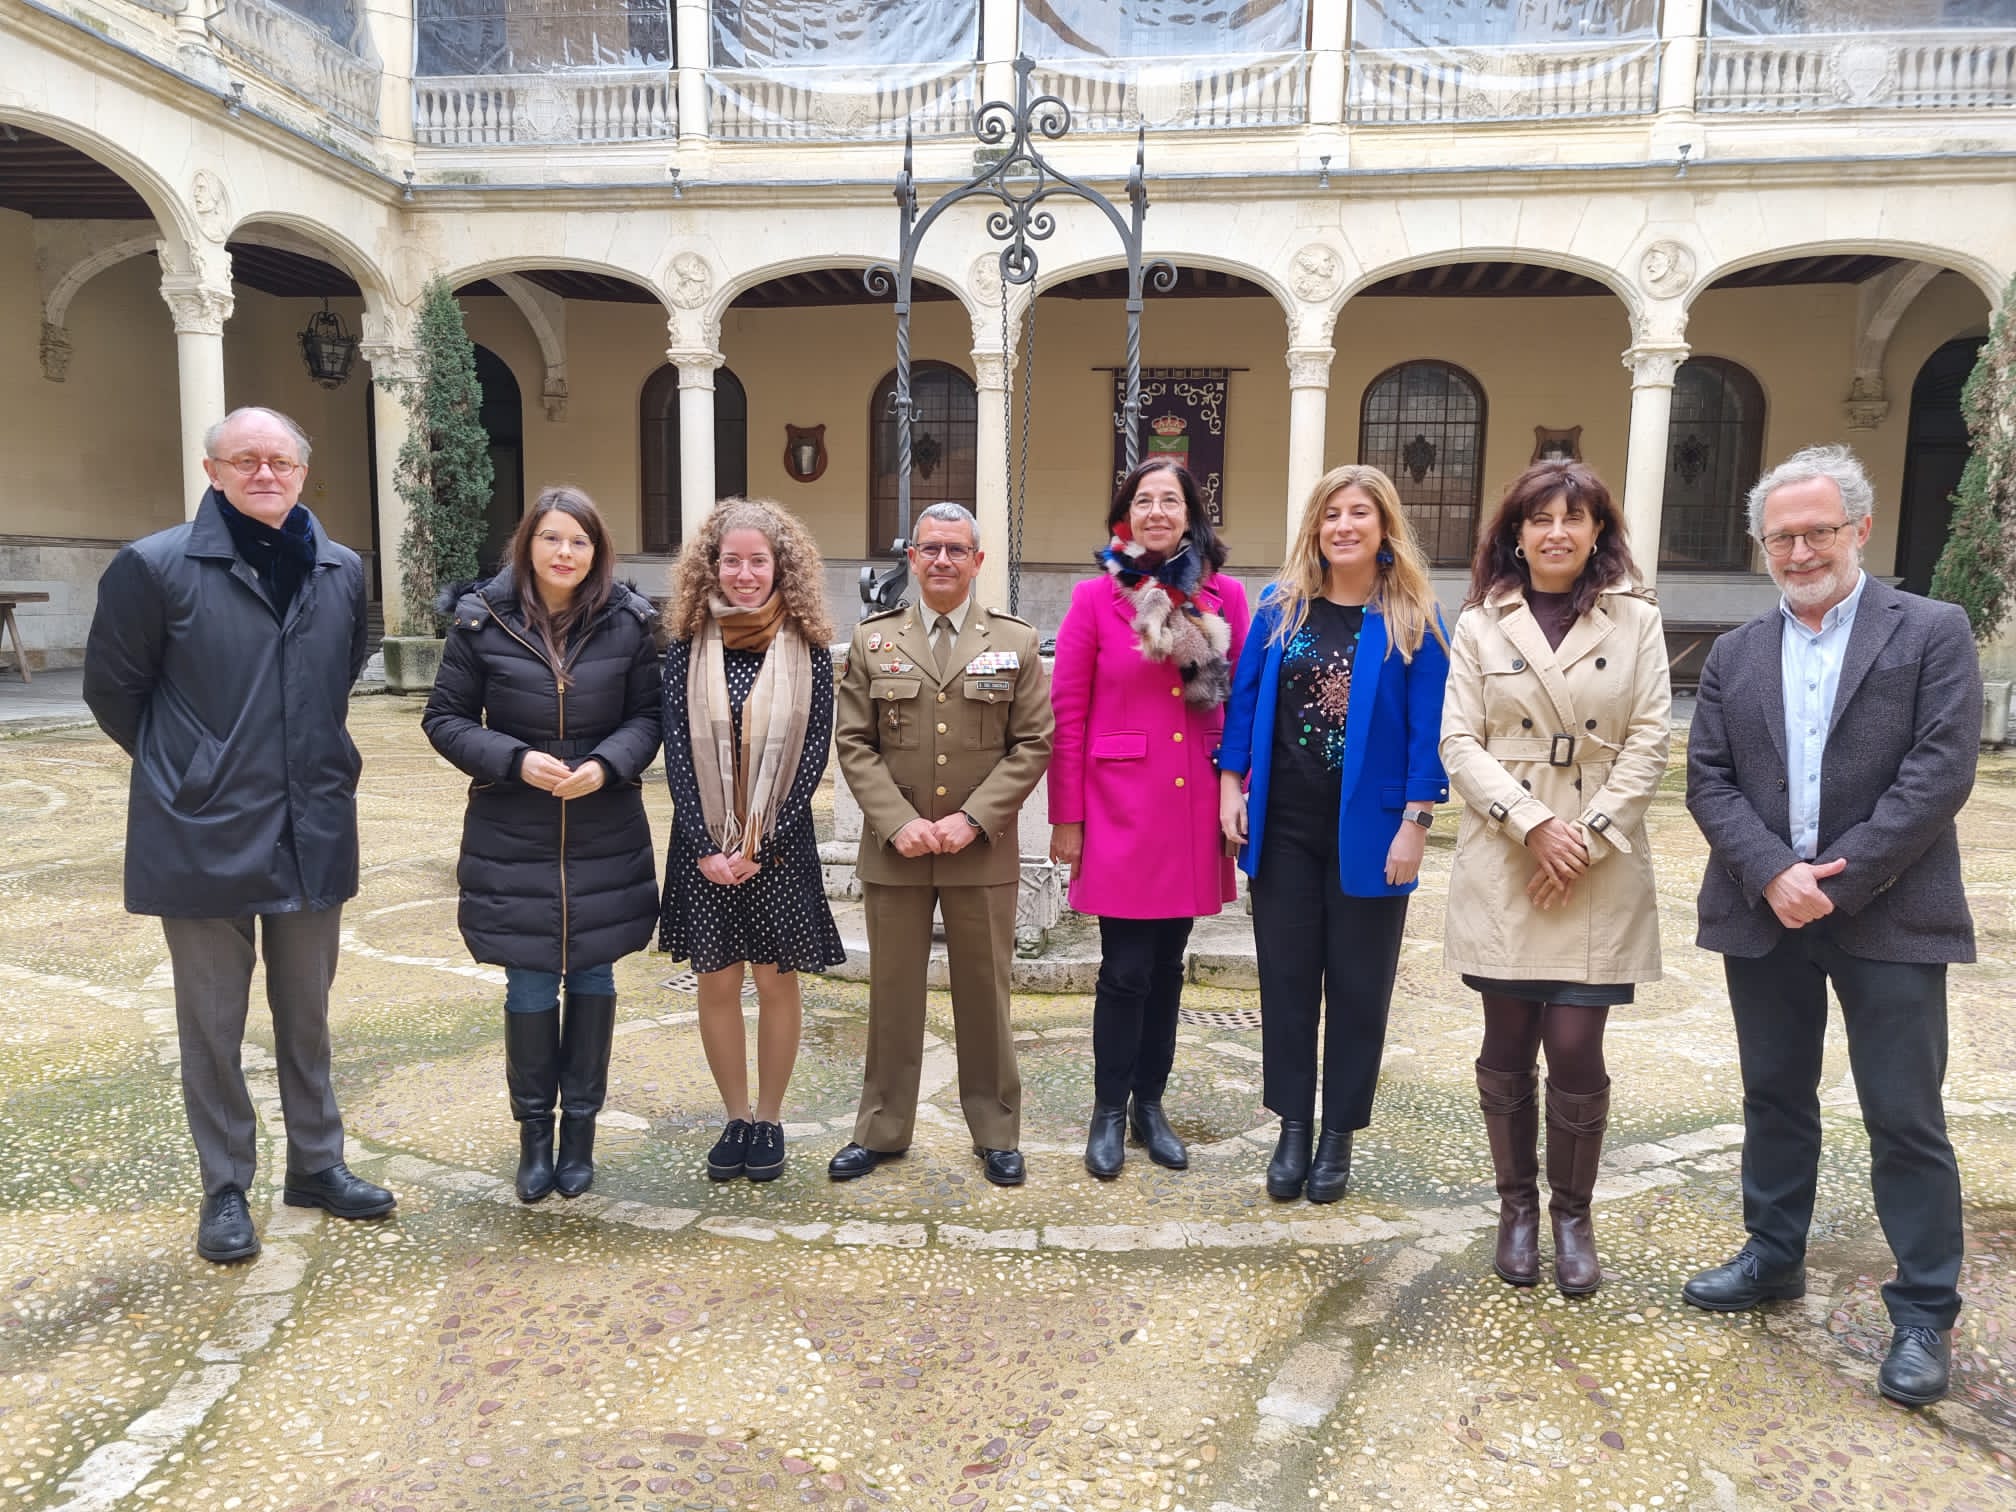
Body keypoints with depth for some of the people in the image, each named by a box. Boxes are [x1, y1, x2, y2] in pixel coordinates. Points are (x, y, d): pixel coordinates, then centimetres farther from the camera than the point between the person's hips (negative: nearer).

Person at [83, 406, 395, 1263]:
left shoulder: (343, 571, 3)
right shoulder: (155, 567, -9)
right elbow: (112, 688, 1)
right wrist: (182, 771, 8)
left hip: (314, 832, 4)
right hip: (204, 837, -3)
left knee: (307, 1014, 16)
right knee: (213, 1024, 9)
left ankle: (316, 1165, 30)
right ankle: (225, 1189, 24)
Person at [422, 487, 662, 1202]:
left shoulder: (627, 623, -4)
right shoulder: (483, 621, -6)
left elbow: (647, 715, 2)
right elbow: (445, 718, -1)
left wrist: (607, 765, -17)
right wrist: (514, 760, -17)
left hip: (605, 841, 1)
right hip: (512, 841, -1)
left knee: (592, 980, 11)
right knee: (529, 989, 7)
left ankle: (580, 1127, 28)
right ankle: (534, 1130, 26)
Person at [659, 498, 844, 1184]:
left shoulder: (807, 649, -3)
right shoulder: (687, 647, 0)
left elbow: (813, 753, -6)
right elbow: (678, 753, -2)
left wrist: (760, 845, -12)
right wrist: (707, 848, -10)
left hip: (780, 844, -1)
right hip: (705, 846, 1)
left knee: (777, 981, 7)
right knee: (717, 982, 8)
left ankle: (769, 1118, 23)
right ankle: (736, 1118, 24)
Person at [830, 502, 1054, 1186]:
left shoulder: (1015, 642, 3)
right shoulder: (873, 638, 5)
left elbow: (1032, 744, -1)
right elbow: (853, 742, 2)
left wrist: (973, 818, -12)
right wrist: (898, 821, -11)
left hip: (983, 851, -1)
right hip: (894, 849, 1)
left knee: (984, 993, 9)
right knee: (892, 992, 10)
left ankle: (996, 1133, 23)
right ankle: (882, 1129, 25)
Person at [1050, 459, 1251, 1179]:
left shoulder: (1225, 597, 4)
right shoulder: (1095, 597, -3)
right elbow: (1067, 713, -3)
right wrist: (1066, 818, -5)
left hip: (1194, 810, 3)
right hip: (1119, 809, -3)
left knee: (1167, 965, 12)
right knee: (1126, 970, 0)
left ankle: (1150, 1104, 28)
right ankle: (1109, 1113, 18)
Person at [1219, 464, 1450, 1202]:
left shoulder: (1413, 621, -4)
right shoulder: (1279, 605, 3)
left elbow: (1427, 731, -6)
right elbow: (1245, 699, 5)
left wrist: (1415, 823, -12)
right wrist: (1230, 787, -2)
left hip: (1368, 831, -2)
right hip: (1283, 826, 2)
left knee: (1357, 984, 8)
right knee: (1286, 977, 9)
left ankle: (1339, 1134, 23)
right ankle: (1293, 1126, 23)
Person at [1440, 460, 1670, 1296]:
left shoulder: (1637, 620, 4)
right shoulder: (1481, 623, 4)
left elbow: (1648, 741, -1)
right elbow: (1458, 742, -1)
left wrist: (1588, 836, -11)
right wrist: (1533, 824, -13)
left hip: (1602, 873, 0)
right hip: (1502, 866, 1)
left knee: (1576, 1051, -2)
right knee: (1508, 1049, 7)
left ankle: (1573, 1212, 20)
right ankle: (1517, 1206, 26)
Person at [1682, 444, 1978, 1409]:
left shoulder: (1932, 632, -1)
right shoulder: (1736, 654, 10)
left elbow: (1941, 769, -11)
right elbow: (1708, 780, 3)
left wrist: (1840, 879, -16)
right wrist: (1771, 874, -13)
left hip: (1889, 916, -4)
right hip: (1764, 913, 4)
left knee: (1906, 1116, 2)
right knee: (1775, 1097, 15)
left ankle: (1924, 1312, 16)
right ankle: (1774, 1256, 32)